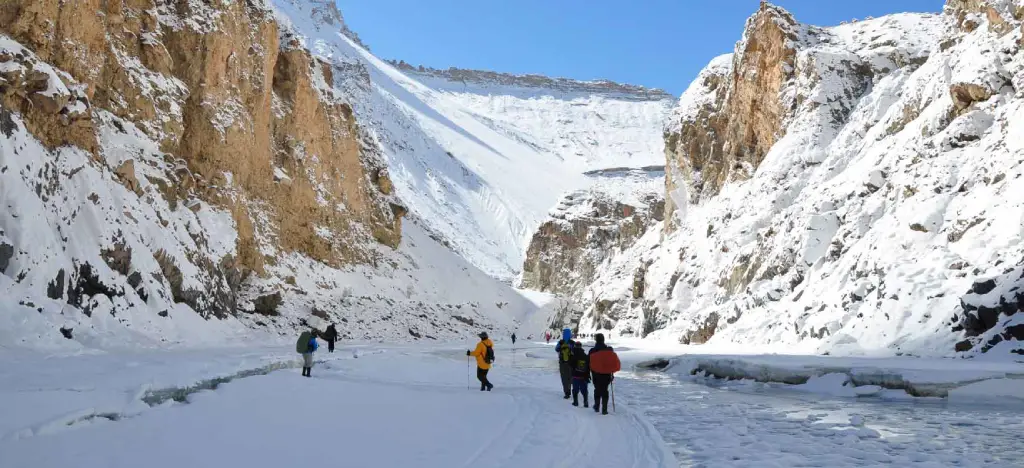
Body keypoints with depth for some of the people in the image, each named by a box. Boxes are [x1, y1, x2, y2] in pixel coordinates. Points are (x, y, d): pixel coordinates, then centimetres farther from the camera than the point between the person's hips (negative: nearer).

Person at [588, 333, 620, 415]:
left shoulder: (592, 351, -10)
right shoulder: (610, 350, -4)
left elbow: (589, 363, -3)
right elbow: (614, 361, 2)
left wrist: (589, 374, 10)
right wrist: (612, 373, 11)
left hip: (596, 374, -1)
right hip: (607, 374, 1)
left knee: (597, 390, 16)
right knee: (605, 390, 8)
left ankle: (597, 407, 21)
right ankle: (604, 409, 2)